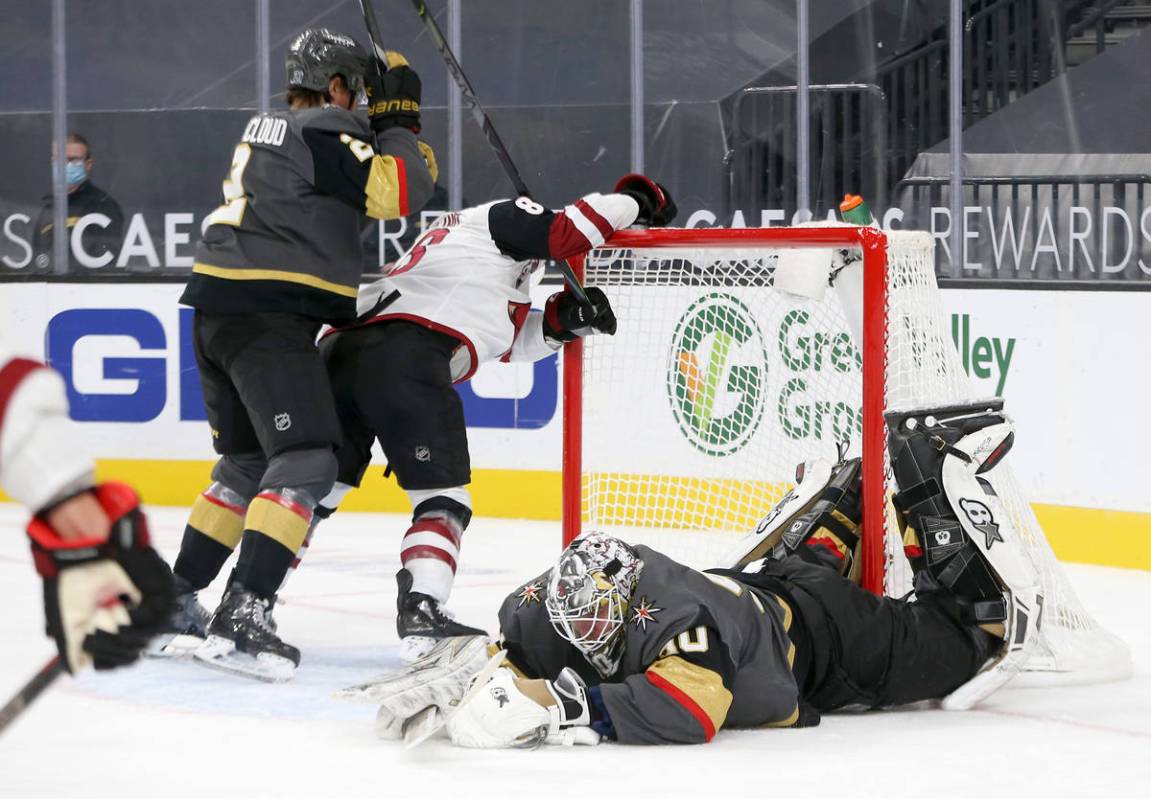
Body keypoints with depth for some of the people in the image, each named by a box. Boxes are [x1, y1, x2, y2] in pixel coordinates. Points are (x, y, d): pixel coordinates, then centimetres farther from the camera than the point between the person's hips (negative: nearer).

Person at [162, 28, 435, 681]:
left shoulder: (267, 130, 22)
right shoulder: (327, 131, -6)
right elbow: (401, 190, -14)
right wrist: (398, 121, 1)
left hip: (217, 309, 10)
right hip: (268, 315, -10)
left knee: (247, 460, 20)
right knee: (307, 461, -13)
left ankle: (175, 601, 23)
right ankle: (243, 617, -25)